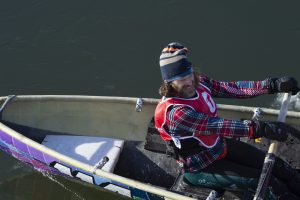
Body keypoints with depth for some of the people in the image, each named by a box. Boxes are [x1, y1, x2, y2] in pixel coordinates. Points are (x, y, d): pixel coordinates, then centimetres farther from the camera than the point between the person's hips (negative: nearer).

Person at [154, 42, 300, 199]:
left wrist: (272, 85, -22)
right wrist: (260, 128, -45)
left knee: (276, 166, 3)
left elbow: (233, 89, -12)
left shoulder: (199, 83, -9)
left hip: (221, 145, 7)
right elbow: (216, 126, -38)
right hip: (201, 168, -7)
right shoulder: (173, 113, -32)